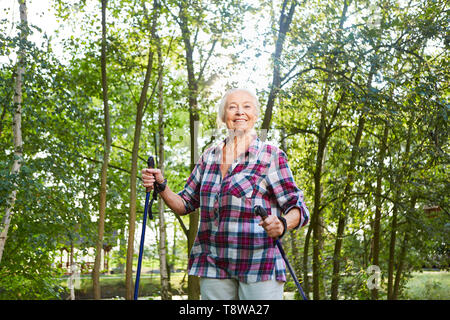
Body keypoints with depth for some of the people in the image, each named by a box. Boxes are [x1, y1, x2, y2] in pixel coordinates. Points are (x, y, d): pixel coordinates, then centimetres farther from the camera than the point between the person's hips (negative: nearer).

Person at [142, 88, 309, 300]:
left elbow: (298, 208, -3)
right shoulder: (209, 157, 12)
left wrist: (282, 224, -24)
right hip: (214, 266, 4)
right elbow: (184, 205, 18)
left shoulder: (272, 156, 0)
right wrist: (161, 186, -1)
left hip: (260, 267, -3)